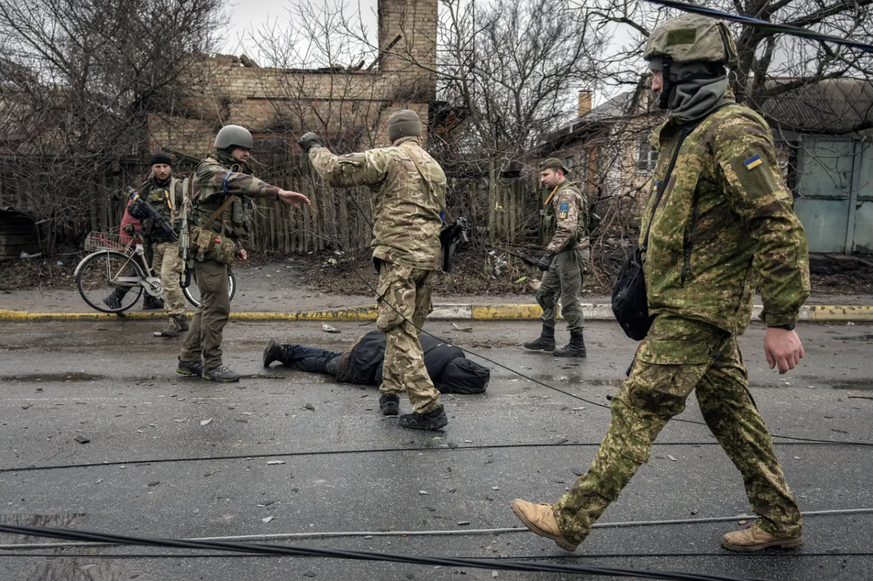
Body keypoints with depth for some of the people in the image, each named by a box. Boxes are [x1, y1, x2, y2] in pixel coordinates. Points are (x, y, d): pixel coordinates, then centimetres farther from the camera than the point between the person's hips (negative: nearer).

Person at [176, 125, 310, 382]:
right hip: (208, 250, -9)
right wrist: (278, 193, -43)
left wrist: (236, 246, 15)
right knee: (217, 307, -5)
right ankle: (212, 365, 5)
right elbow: (238, 182, -32)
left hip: (219, 251, 10)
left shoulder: (232, 173, 18)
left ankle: (189, 360, 23)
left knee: (209, 306, 13)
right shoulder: (209, 170, -11)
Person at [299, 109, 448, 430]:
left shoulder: (388, 158, -4)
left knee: (401, 331, -6)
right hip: (429, 256, 8)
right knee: (404, 327, 17)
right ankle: (389, 392, 26)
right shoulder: (435, 168, 20)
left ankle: (429, 409, -8)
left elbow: (336, 171, -8)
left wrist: (315, 148, 11)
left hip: (399, 256, -8)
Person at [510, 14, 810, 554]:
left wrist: (782, 321, -20)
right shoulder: (689, 134, 16)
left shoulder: (734, 133, -16)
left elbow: (781, 227, -21)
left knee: (637, 410, -6)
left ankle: (571, 518, 3)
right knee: (730, 410, 16)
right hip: (694, 303, 10)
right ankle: (781, 520, 31)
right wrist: (650, 278, 24)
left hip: (697, 310, -10)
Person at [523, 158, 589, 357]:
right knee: (545, 294, 14)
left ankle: (577, 345, 8)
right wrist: (552, 254, 13)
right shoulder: (559, 195, 17)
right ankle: (547, 338, 22)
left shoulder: (566, 195, -15)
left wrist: (549, 253, -30)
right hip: (562, 254, 11)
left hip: (570, 253, -11)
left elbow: (567, 230, -27)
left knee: (570, 299, -3)